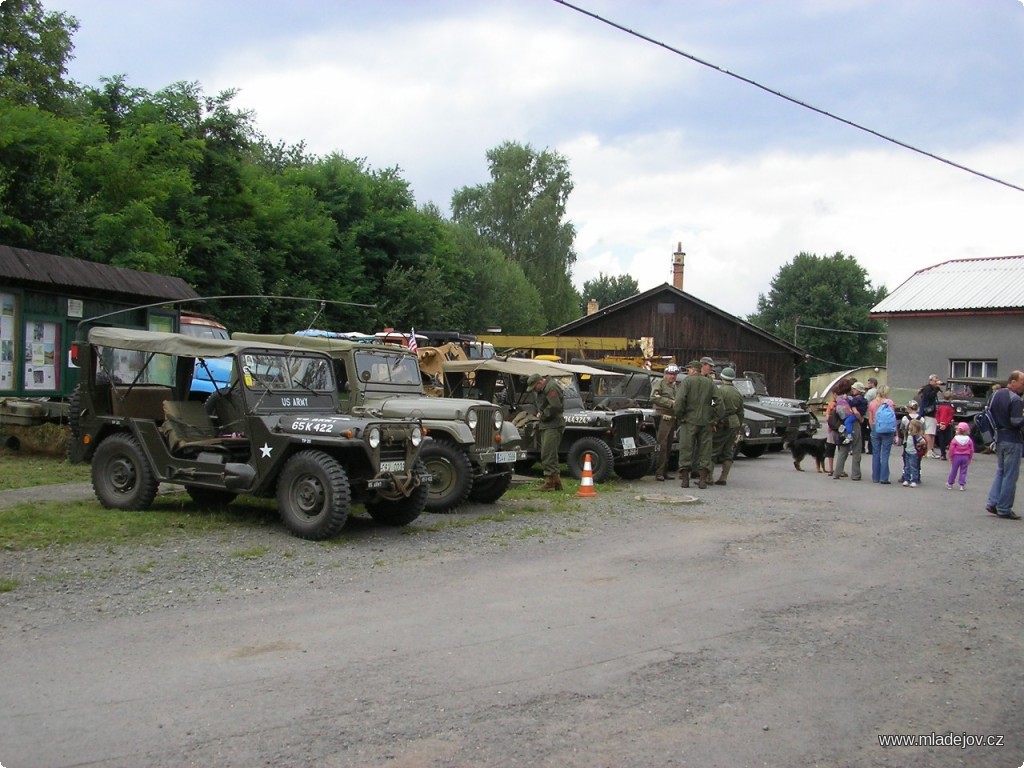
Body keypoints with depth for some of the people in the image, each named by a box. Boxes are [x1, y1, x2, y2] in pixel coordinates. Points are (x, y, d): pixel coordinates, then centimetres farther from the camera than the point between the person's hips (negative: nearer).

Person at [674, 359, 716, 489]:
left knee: (686, 449, 2)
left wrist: (679, 416, -4)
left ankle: (685, 478, 1)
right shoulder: (710, 383, 10)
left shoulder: (687, 381, -4)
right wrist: (715, 419, 9)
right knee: (704, 450, 7)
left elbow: (680, 400, -14)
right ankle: (703, 479, 4)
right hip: (706, 421, 3)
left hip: (689, 420, -3)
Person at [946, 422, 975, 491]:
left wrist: (950, 457, 2)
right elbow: (971, 450, 2)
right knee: (963, 471, 7)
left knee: (953, 470, 7)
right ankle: (962, 485, 5)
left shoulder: (955, 439, -9)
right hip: (965, 457, 1)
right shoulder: (969, 439, -2)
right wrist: (970, 458, 13)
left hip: (956, 457, -1)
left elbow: (951, 449, -8)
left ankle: (950, 484, 13)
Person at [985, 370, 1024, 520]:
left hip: (999, 438, 8)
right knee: (1010, 475, 0)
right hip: (1012, 440, -8)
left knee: (1000, 471, 18)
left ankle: (993, 503, 12)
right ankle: (1004, 509, 4)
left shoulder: (995, 395, 9)